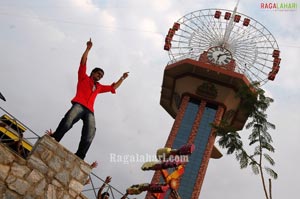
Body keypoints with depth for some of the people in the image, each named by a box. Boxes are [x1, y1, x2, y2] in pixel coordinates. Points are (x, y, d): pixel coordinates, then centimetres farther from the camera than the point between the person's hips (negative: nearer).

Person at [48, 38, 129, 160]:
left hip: (89, 111, 4)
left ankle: (79, 157, -24)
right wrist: (88, 48, 9)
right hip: (79, 105, -4)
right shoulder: (83, 77, 24)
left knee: (89, 135, -18)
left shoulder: (99, 87, 36)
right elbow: (83, 62, 15)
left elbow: (114, 87, 44)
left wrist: (122, 78, 42)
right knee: (68, 120, -34)